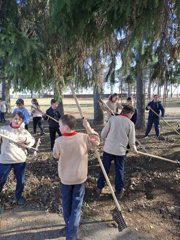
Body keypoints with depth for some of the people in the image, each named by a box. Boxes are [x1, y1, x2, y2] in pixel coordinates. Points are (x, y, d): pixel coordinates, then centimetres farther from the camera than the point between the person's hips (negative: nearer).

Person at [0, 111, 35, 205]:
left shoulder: (24, 132, 2)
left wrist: (25, 139, -18)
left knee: (20, 180, 14)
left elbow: (32, 140, 0)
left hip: (20, 160, 2)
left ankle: (19, 196, 37)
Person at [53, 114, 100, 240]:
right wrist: (89, 128, 3)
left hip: (66, 178, 1)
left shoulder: (59, 141, -18)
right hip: (80, 177, 0)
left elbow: (56, 155, 1)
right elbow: (97, 141, 4)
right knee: (76, 206, 11)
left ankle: (69, 225, 43)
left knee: (67, 204, 22)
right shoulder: (83, 137, -15)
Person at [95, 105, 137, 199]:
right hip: (120, 150, -1)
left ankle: (99, 187, 30)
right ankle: (119, 191, 25)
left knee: (104, 168, 14)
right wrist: (134, 149, 19)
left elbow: (103, 134, 1)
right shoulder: (130, 124, -3)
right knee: (119, 170, 15)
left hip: (108, 148, 1)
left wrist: (105, 142, 20)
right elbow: (131, 141, -1)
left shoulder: (112, 118, 0)